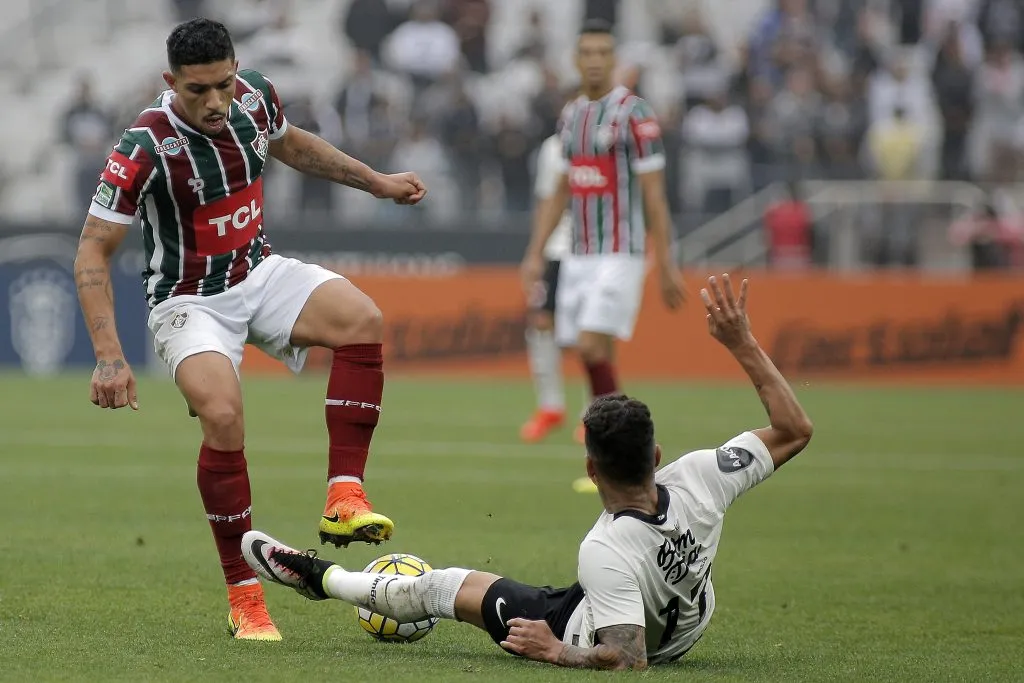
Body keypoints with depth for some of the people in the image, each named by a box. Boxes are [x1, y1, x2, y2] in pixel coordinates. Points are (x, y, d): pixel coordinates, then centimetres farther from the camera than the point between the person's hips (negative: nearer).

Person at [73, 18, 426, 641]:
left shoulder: (255, 97, -7)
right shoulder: (147, 147, -24)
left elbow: (290, 144, 19)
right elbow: (94, 250, -19)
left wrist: (378, 182, 20)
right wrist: (110, 356, -27)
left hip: (260, 273, 5)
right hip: (189, 302, -5)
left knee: (362, 318, -24)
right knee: (222, 414, -30)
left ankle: (344, 497, -21)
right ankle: (244, 597, -18)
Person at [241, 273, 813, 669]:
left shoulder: (606, 553, -43)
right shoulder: (697, 480, -30)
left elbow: (628, 658, -44)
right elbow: (794, 430, -20)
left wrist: (559, 652, -28)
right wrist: (743, 343, -20)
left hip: (585, 634, -5)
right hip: (686, 624, 5)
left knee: (441, 586, 12)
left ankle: (320, 577, 36)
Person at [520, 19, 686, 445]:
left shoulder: (634, 114, -8)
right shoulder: (572, 114, 13)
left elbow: (654, 196, -10)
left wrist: (666, 265, -12)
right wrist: (535, 253, 15)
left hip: (619, 255, -7)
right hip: (578, 257, 7)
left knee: (591, 347, -16)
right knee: (596, 357, 5)